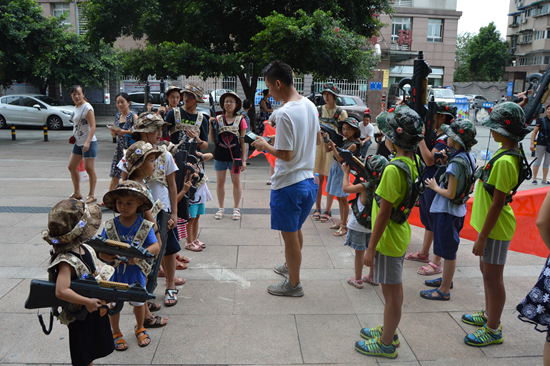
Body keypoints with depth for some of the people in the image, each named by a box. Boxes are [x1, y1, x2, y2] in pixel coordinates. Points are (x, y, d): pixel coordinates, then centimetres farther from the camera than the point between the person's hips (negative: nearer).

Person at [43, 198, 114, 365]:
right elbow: (61, 291, -39)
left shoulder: (86, 250, -2)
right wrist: (88, 302, -31)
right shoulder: (66, 261, -29)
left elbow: (98, 270, 13)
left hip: (95, 308, 8)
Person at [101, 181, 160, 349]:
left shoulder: (145, 226, -12)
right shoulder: (110, 226, -9)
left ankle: (140, 328, 45)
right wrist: (106, 255, -32)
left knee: (139, 302, 20)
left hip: (136, 274, 0)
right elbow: (101, 251, -9)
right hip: (114, 274, 0)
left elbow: (156, 247, -20)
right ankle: (116, 333, 41)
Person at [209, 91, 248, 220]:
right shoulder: (217, 119, 2)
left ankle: (236, 208, 20)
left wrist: (244, 159, -1)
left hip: (235, 156, -1)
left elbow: (243, 141, 2)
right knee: (220, 182, 9)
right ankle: (221, 208, 23)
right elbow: (212, 139, 2)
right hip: (220, 155, 1)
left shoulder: (241, 120, 0)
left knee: (236, 182, 7)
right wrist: (211, 125, -13)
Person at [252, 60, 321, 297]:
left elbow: (286, 154, -23)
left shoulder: (285, 113, -22)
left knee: (290, 235, 6)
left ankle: (294, 284, 21)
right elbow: (318, 139, 17)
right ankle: (291, 267, 45)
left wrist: (265, 145, -6)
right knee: (296, 230, 25)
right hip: (308, 178, 9)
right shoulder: (310, 105, 5)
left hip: (288, 183, -9)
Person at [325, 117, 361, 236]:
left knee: (343, 199, -2)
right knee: (339, 198, 15)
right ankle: (342, 222, 26)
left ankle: (344, 226, 4)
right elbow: (327, 149, 10)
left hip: (342, 171, -8)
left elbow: (340, 158, -22)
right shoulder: (343, 141, 8)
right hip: (334, 168, 8)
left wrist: (333, 145, -23)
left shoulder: (353, 145, -14)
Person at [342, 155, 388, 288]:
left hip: (359, 226, -5)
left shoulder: (364, 187, -23)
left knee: (359, 252, 7)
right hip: (374, 225, 5)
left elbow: (346, 188, -11)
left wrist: (346, 172, 1)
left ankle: (357, 279, 19)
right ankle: (372, 277, 32)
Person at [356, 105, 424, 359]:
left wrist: (371, 248, -18)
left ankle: (386, 344, 21)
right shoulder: (414, 161, 1)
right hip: (400, 233, 9)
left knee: (391, 292, 5)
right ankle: (389, 331, 39)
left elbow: (383, 213, -23)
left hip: (389, 238, -9)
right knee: (394, 288, 22)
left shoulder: (394, 169, -26)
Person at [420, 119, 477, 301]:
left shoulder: (456, 163, -25)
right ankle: (446, 279, 39)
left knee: (448, 251, 2)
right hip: (459, 209, 9)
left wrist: (435, 187, -8)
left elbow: (450, 194, -24)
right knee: (450, 249, 23)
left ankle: (444, 290, 15)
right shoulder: (469, 158, 3)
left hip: (447, 211, -9)